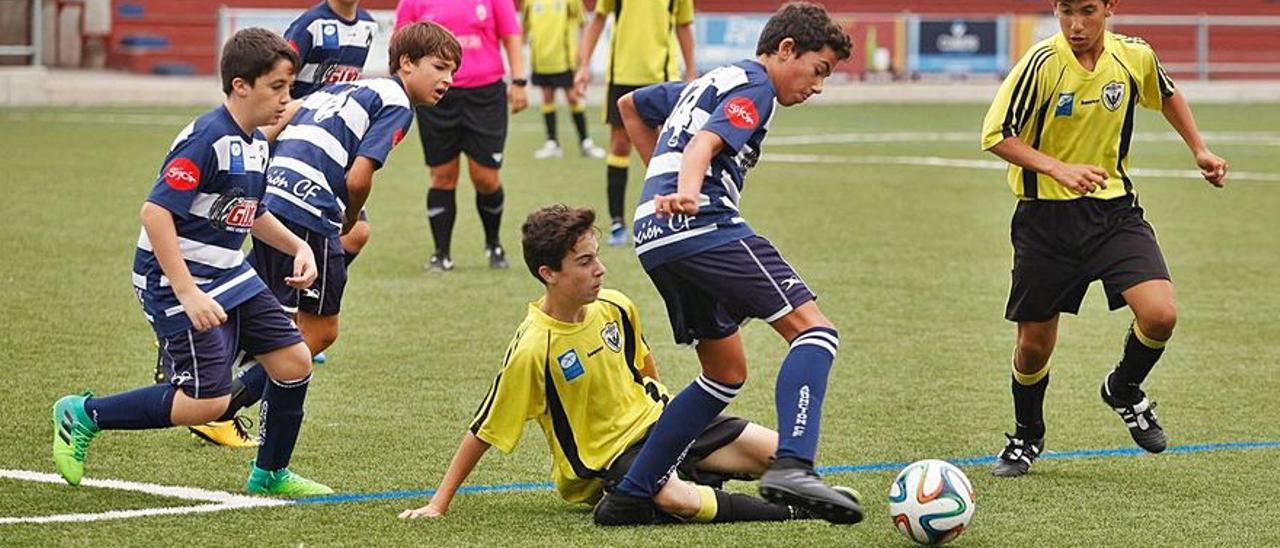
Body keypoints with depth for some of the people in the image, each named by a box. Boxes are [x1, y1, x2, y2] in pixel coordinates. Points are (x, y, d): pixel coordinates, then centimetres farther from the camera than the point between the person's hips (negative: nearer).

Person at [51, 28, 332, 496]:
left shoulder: (257, 144, 8)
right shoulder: (207, 140, -21)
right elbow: (155, 212, -26)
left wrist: (299, 248, 10)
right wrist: (188, 294, -29)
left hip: (230, 275, 9)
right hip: (175, 283, -9)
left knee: (294, 361, 3)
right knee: (208, 400, -14)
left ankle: (269, 474, 22)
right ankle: (83, 416, 2)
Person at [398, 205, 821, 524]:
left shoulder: (615, 307, -5)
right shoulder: (532, 350, -23)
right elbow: (483, 433, -15)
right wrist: (438, 506, -12)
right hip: (606, 461, -6)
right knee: (675, 500, -37)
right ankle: (785, 512, -16)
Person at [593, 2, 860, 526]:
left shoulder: (705, 83, 29)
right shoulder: (753, 85, 1)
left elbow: (631, 105, 43)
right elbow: (706, 142, -18)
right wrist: (687, 191, -36)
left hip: (652, 235, 10)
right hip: (703, 225, -10)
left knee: (726, 373, 18)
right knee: (812, 329, -15)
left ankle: (629, 496, 14)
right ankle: (792, 467, -36)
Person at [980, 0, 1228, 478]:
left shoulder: (1134, 57, -5)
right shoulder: (1043, 63, -17)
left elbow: (1166, 95, 18)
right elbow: (996, 135, -15)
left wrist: (1199, 150, 14)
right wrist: (1059, 169, -27)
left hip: (1114, 210, 2)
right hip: (1046, 218, -2)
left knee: (1160, 315, -18)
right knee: (1034, 343, 5)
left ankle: (1124, 389, 14)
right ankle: (1026, 436, 35)